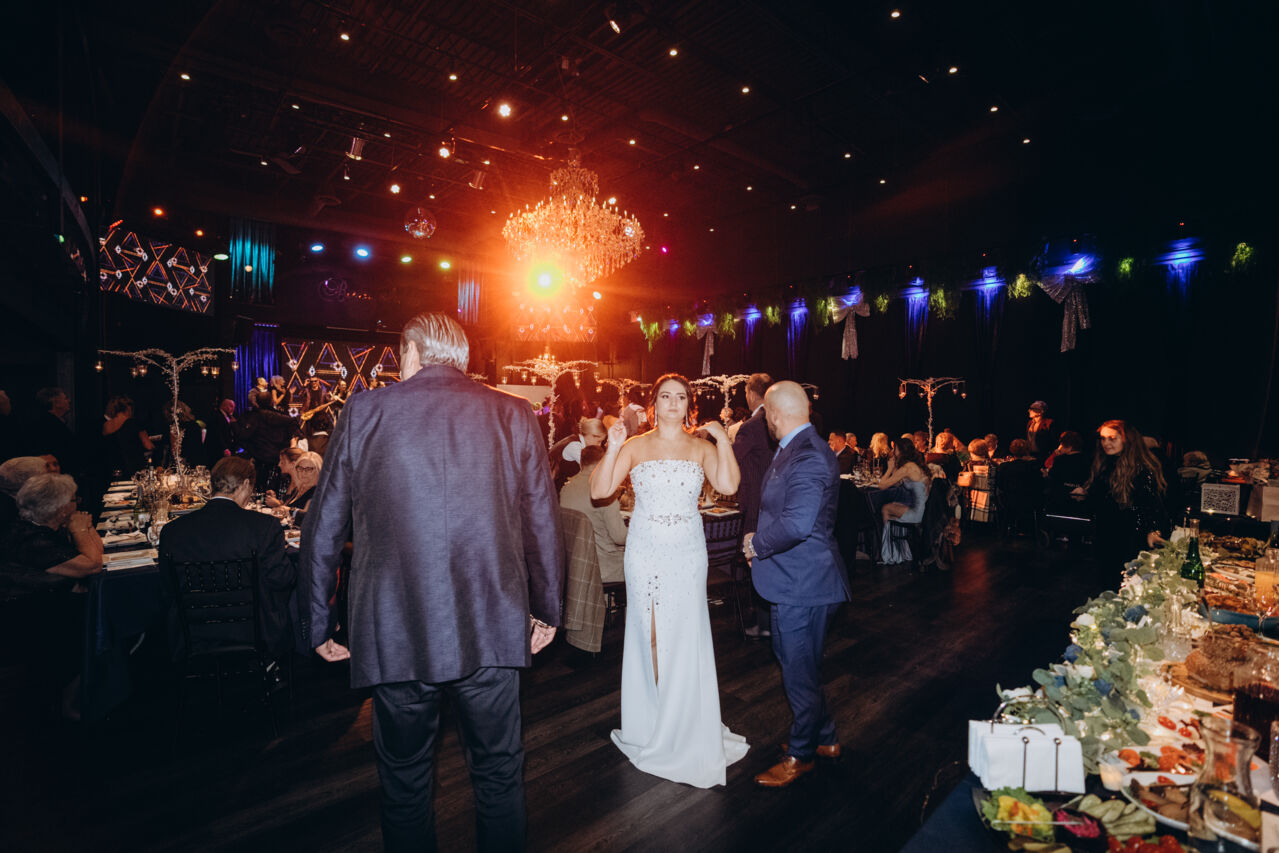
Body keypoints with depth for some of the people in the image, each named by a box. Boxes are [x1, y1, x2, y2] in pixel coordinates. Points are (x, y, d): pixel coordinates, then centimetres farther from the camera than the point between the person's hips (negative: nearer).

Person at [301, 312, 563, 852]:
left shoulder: (364, 411, -2)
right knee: (499, 776, 20)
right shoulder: (513, 414, -1)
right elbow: (543, 523, 2)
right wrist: (547, 608, 14)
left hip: (394, 634, 0)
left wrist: (320, 621, 15)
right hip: (492, 631, 1)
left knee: (405, 785, 22)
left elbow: (323, 528, 3)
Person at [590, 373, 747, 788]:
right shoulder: (636, 446, 1)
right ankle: (650, 726, 27)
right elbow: (599, 490, -6)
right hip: (645, 552, 0)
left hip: (687, 553, 1)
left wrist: (723, 442, -17)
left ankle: (686, 730, 26)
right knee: (648, 636, 8)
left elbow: (728, 485, -12)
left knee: (686, 636, 5)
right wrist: (612, 449, -17)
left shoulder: (702, 447, 3)